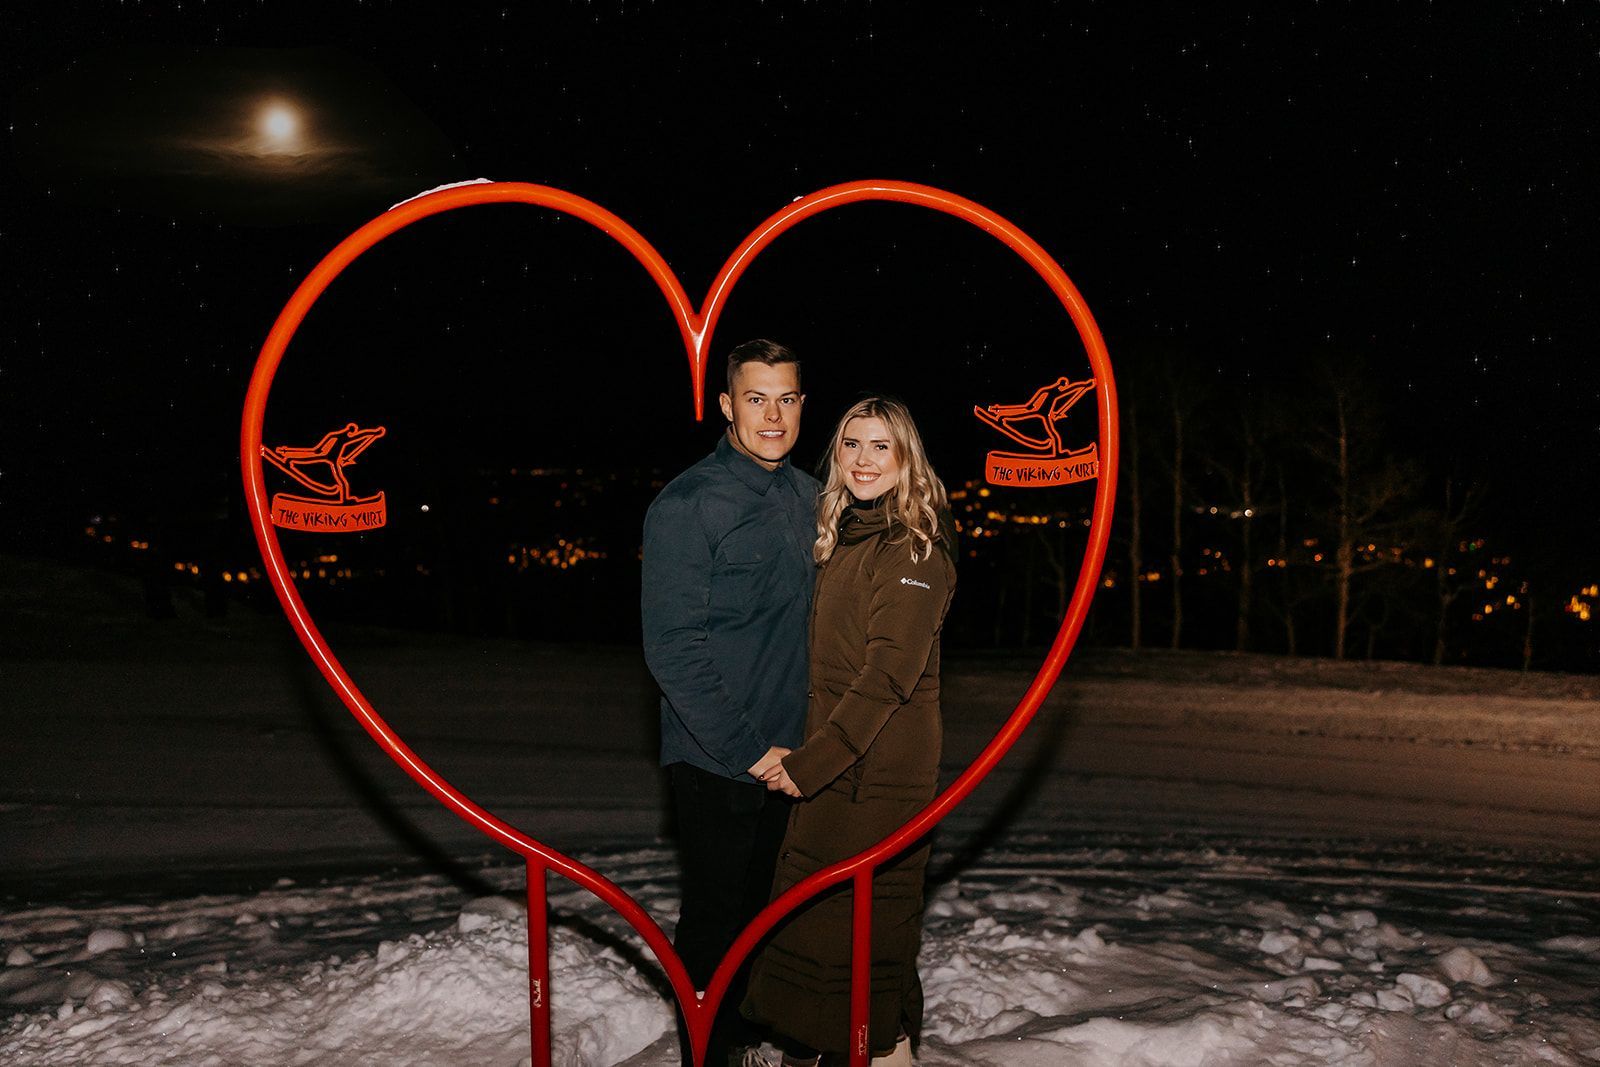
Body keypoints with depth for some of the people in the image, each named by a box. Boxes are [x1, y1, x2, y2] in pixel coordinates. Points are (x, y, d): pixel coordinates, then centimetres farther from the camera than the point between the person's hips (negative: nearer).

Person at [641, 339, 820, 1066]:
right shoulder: (687, 505, -14)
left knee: (758, 905, 19)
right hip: (714, 761, -6)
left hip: (787, 755, 6)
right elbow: (673, 650, -18)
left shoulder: (808, 498, 6)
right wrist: (747, 749, -17)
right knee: (716, 915, 6)